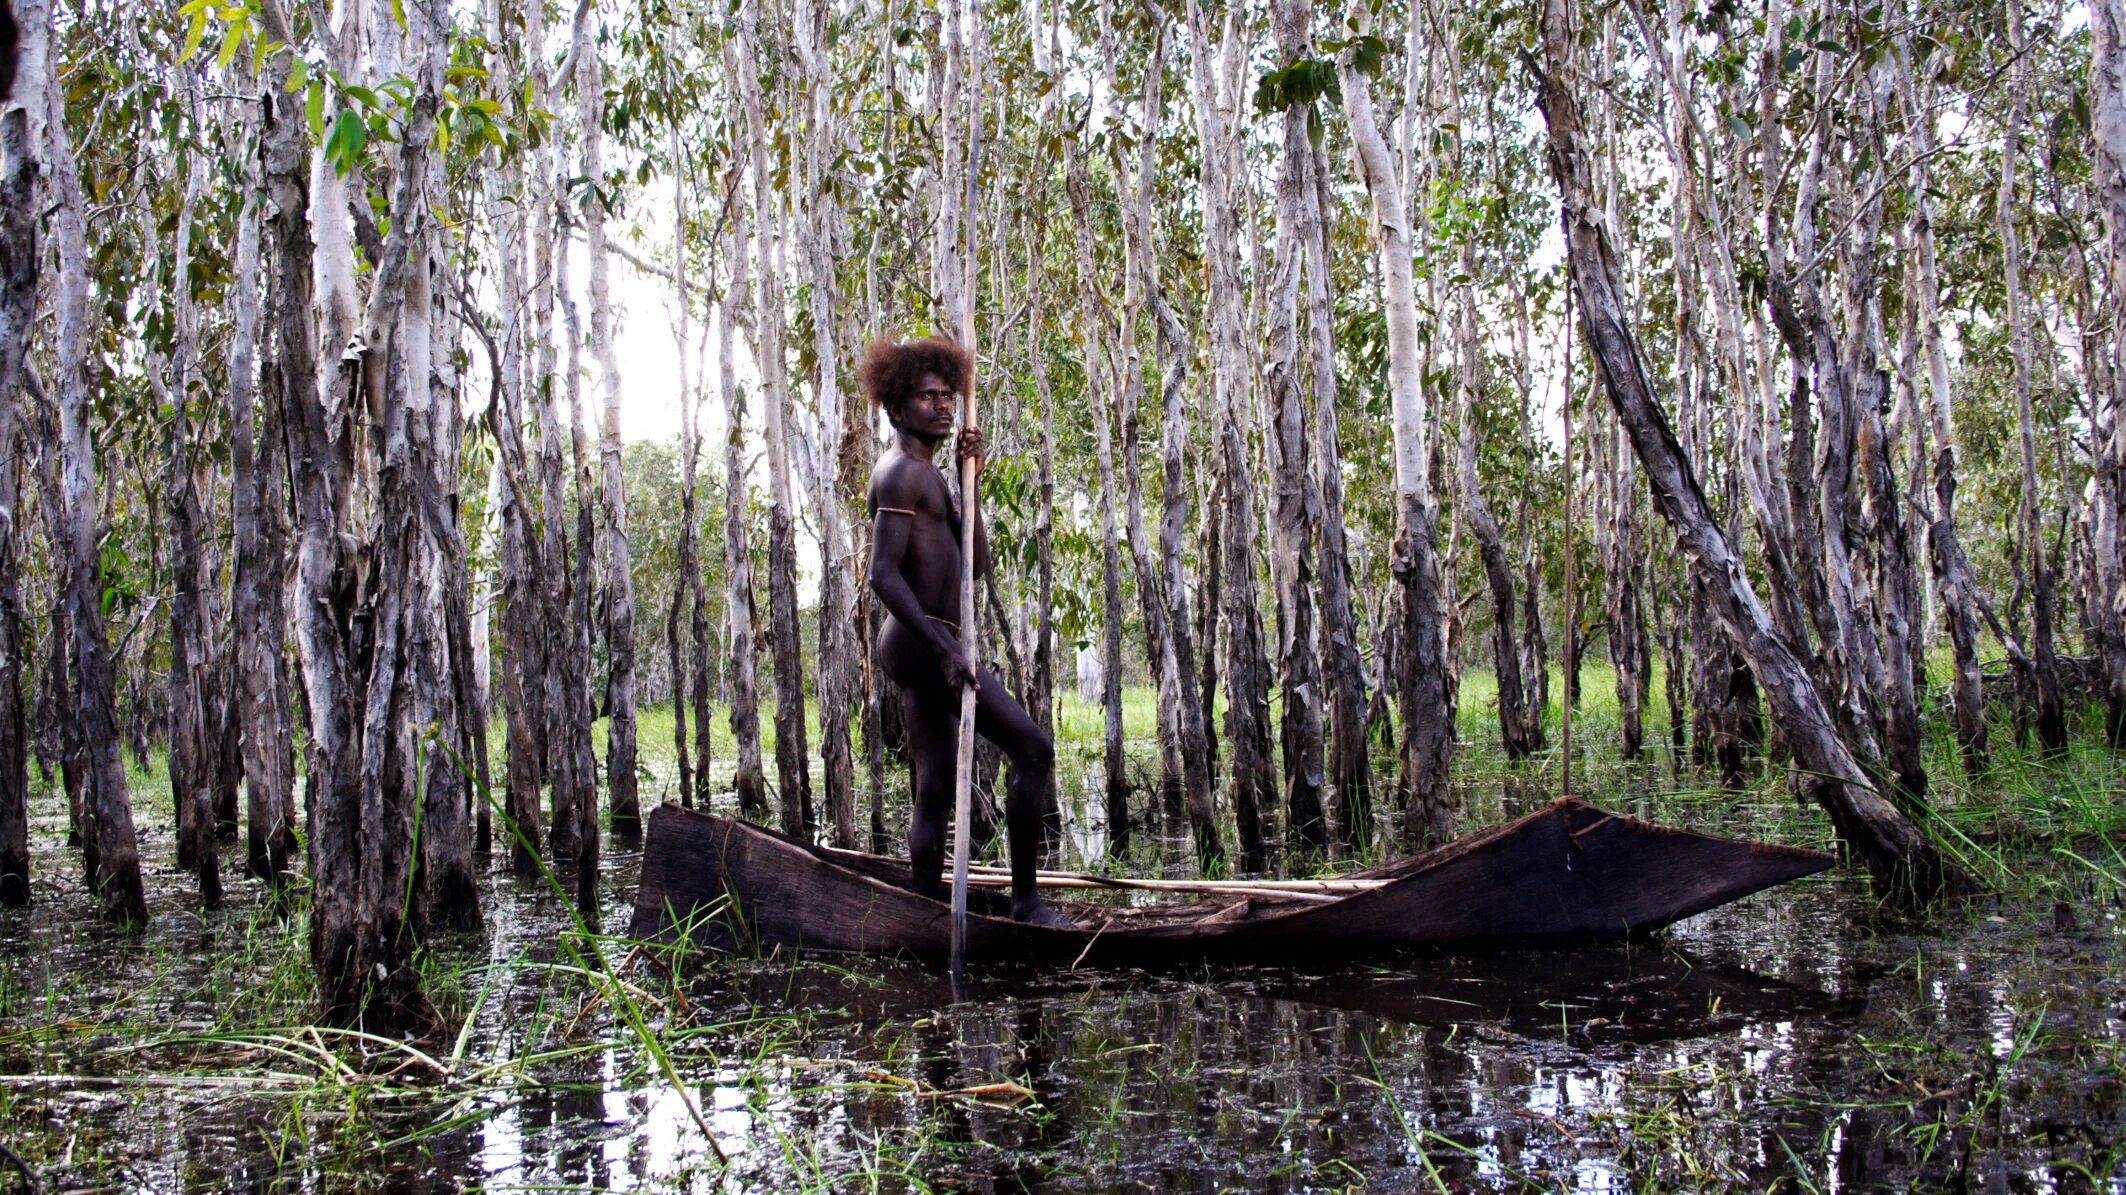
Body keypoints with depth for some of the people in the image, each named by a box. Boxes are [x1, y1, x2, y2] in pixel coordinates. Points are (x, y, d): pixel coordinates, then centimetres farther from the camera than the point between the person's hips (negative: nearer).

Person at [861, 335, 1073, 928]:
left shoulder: (928, 476, 23)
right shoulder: (901, 471, -8)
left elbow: (977, 563, 18)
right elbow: (883, 574, -20)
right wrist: (944, 648, -26)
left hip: (921, 647, 10)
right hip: (924, 640, -10)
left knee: (935, 795, 9)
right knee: (1033, 749, -14)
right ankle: (1025, 899, -11)